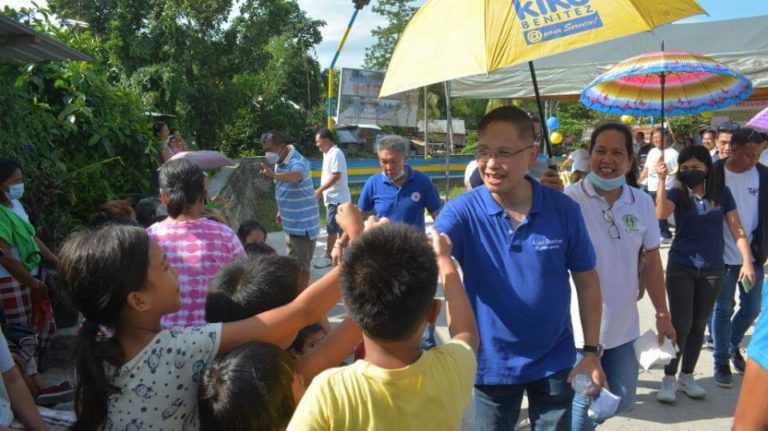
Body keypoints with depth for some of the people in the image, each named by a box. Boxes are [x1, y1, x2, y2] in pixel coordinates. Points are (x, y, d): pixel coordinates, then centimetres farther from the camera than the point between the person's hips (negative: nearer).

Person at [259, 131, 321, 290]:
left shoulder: (297, 162, -25)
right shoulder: (279, 162, 4)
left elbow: (295, 176, -49)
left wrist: (274, 175, -66)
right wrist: (281, 210, 21)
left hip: (303, 223, -9)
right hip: (290, 222, 9)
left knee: (301, 265, 2)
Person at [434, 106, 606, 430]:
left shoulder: (564, 210, -10)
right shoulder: (462, 212, -15)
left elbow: (586, 281, -1)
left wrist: (591, 351, -3)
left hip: (554, 362, 1)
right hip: (492, 364, -1)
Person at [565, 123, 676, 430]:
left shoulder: (642, 203, 2)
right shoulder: (570, 199, -15)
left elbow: (651, 260, 10)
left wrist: (662, 314, 11)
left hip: (624, 326, 5)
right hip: (581, 326, -5)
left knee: (622, 401, 17)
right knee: (583, 403, 5)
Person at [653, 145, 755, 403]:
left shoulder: (722, 194, 1)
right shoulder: (677, 193, -5)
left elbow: (737, 230, 2)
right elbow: (661, 213, -27)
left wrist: (747, 261, -6)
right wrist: (661, 180, -34)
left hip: (712, 270, 3)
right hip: (681, 268, -2)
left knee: (699, 325, 11)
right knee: (681, 324, -4)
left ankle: (687, 377, 25)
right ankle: (669, 379, 10)